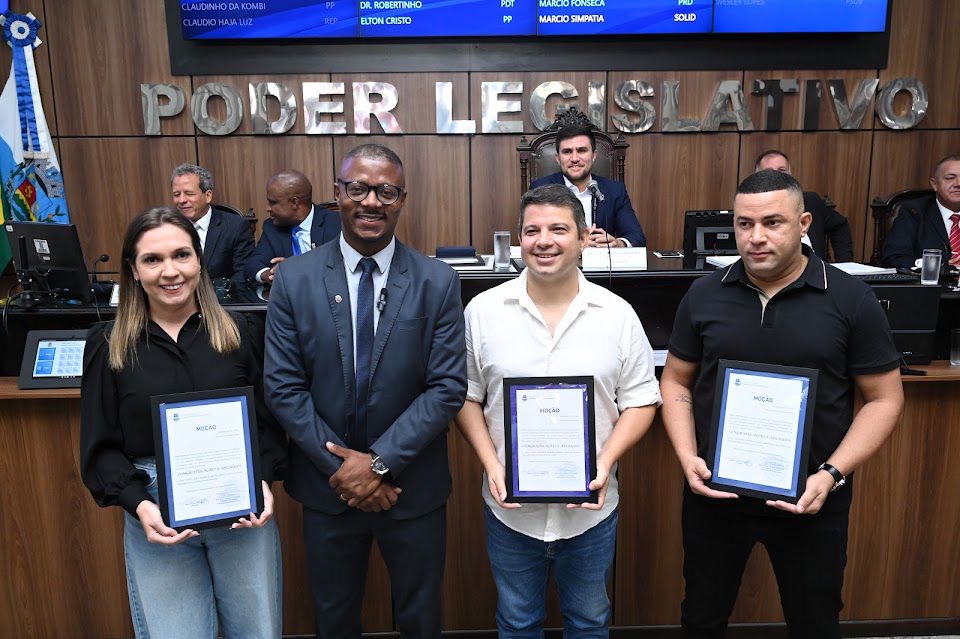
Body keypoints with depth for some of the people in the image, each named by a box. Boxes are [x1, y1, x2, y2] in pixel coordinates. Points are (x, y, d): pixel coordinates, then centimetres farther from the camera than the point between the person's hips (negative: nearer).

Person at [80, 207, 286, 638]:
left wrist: (264, 481, -12)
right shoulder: (108, 345, -1)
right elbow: (100, 447, 1)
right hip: (158, 518, 0)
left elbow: (268, 420, 5)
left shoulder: (238, 332, 1)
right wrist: (139, 504, -14)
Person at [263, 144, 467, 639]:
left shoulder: (438, 282, -9)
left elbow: (448, 387, -11)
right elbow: (283, 387, -8)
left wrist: (381, 462, -17)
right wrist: (341, 468, -13)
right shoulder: (293, 278, -7)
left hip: (413, 487, 0)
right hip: (326, 487, 1)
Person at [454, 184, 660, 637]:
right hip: (510, 504, 0)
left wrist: (605, 463, -16)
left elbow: (640, 400, -2)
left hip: (591, 507, 0)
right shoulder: (482, 311, -5)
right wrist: (491, 465, -12)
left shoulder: (618, 314, -6)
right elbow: (466, 397, 0)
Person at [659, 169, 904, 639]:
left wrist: (832, 474, -15)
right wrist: (687, 457, -10)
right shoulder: (704, 295, -3)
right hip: (715, 492, 1)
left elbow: (885, 398, -3)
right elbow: (676, 382, 4)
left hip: (809, 499, -1)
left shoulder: (851, 299, -8)